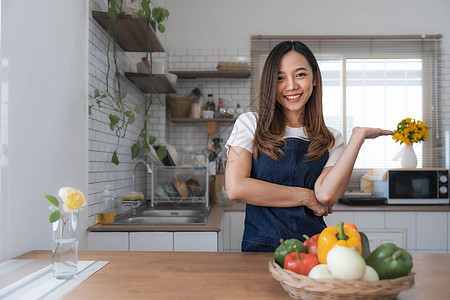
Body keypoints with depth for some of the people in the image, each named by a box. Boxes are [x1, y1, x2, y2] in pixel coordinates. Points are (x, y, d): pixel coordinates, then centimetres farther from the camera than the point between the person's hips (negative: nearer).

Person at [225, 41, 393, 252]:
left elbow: (326, 194, -9)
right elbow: (236, 188, -10)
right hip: (260, 247, -1)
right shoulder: (250, 124, 2)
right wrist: (306, 197, -6)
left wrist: (358, 136, -5)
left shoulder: (331, 140, 9)